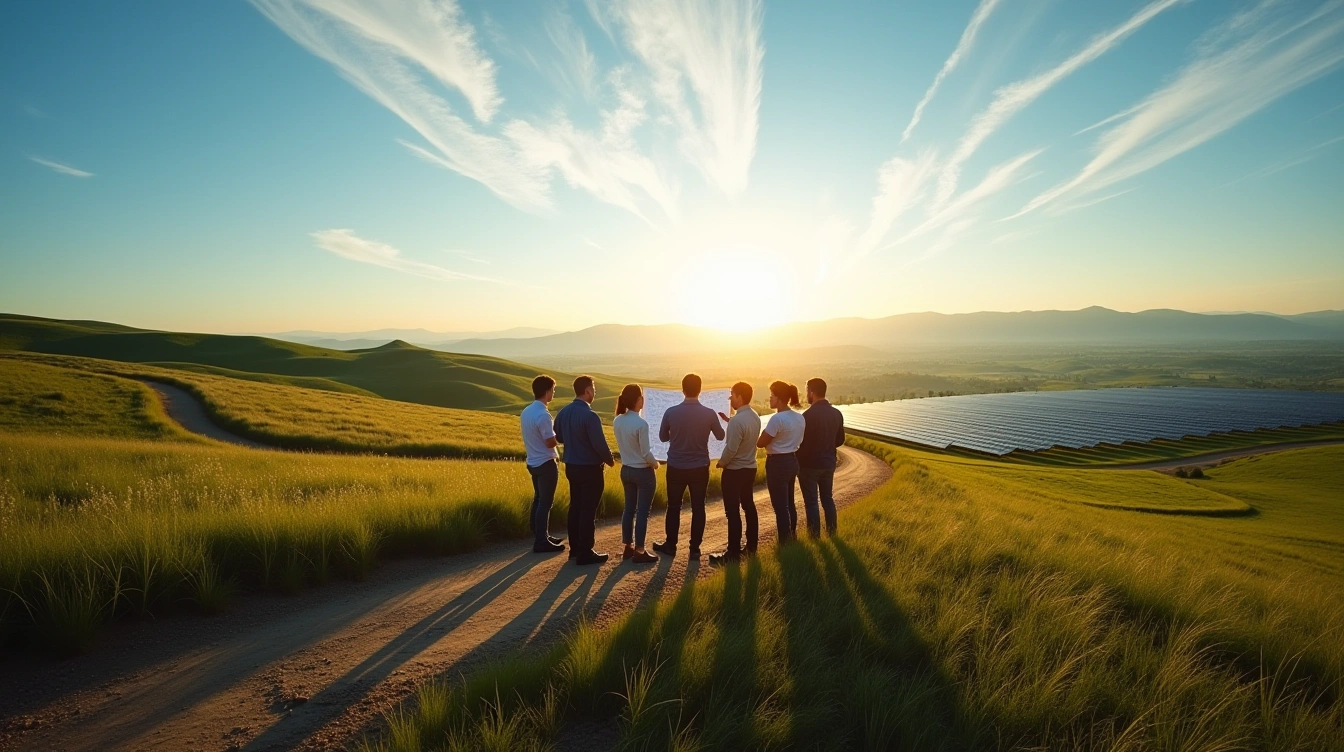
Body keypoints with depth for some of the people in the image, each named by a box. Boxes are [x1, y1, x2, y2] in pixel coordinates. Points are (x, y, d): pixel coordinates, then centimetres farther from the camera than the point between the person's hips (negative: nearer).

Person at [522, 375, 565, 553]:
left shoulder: (527, 411, 6)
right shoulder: (543, 415, -22)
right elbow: (550, 442, -21)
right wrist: (558, 432, -3)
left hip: (533, 462, 9)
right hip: (545, 463, -9)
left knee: (538, 500, 17)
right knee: (545, 503, -1)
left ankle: (540, 536, 27)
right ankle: (541, 542, 4)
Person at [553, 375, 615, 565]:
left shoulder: (563, 412, 1)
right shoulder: (590, 416, -24)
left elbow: (559, 437, 14)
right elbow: (600, 444, -22)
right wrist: (610, 460, -3)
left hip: (571, 467, 8)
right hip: (590, 469, -8)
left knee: (575, 507, 17)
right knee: (588, 511, 1)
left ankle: (575, 547, 27)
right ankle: (585, 553, 8)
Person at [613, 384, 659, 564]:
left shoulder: (617, 421, -2)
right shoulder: (641, 424, -24)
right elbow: (646, 453, -19)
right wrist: (655, 463, 0)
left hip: (626, 470, 7)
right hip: (643, 472, -7)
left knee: (629, 509, 16)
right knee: (642, 512, 4)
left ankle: (628, 548, 26)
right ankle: (639, 552, 11)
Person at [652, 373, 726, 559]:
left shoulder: (671, 412, -11)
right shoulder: (709, 414, -11)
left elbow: (662, 437, 5)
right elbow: (720, 436, 8)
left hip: (676, 467, 0)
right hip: (700, 468, 0)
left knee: (674, 507, 14)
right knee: (698, 508, 9)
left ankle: (670, 545, 23)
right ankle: (695, 548, 14)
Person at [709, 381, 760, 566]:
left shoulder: (737, 421, -25)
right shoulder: (755, 417, 4)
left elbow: (731, 449, -24)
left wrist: (721, 463, -6)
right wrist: (730, 421, 12)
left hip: (734, 470, -9)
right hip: (750, 468, 9)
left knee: (732, 512, -2)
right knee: (748, 506, 17)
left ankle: (733, 553, 3)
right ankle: (751, 547, 26)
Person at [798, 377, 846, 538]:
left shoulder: (809, 415, -20)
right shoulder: (837, 413, 2)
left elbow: (801, 441, -16)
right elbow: (840, 440, 10)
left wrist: (798, 460, 2)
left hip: (809, 464, -6)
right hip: (829, 463, 6)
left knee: (811, 502, 3)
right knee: (828, 498, 18)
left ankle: (815, 536, 8)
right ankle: (832, 532, 23)